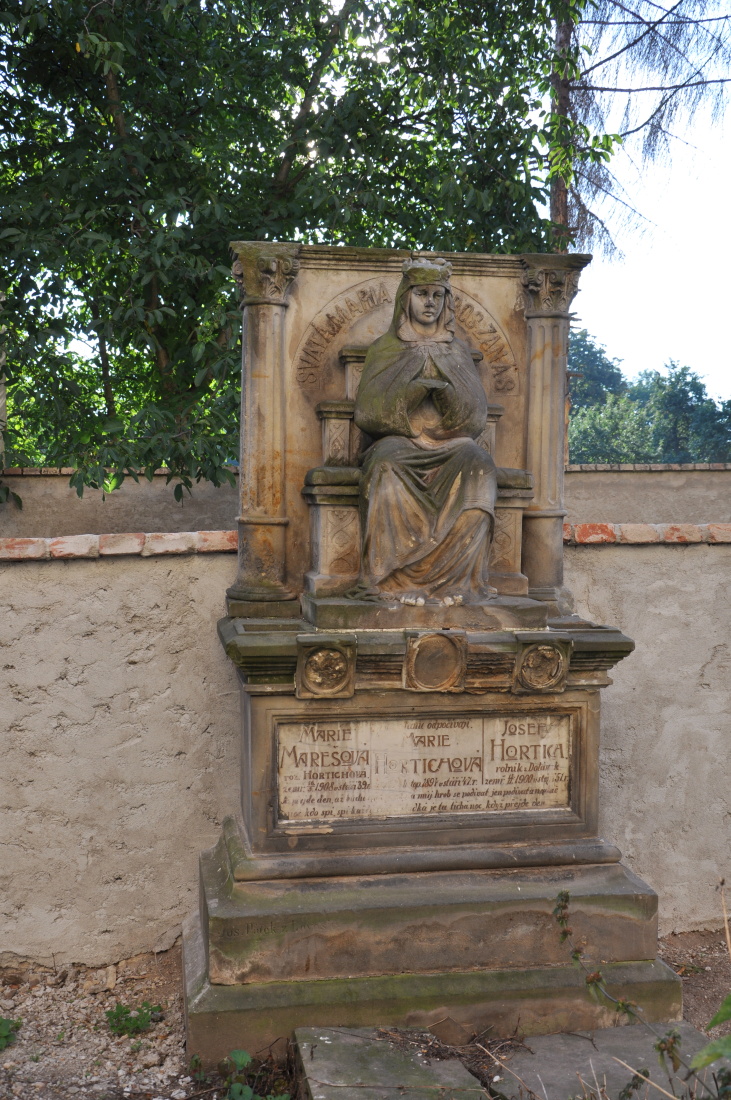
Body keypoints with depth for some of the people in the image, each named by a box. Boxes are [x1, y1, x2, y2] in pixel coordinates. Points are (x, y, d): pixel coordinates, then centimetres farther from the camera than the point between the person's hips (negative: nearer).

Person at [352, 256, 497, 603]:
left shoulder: (457, 352, 18)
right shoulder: (385, 349, 13)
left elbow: (476, 417, 7)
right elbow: (367, 412, 1)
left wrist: (448, 392, -14)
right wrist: (412, 390, -14)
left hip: (449, 444, 2)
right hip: (399, 441, -1)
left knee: (476, 462, -33)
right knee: (388, 466, -37)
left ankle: (457, 579, -34)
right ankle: (396, 580, -36)